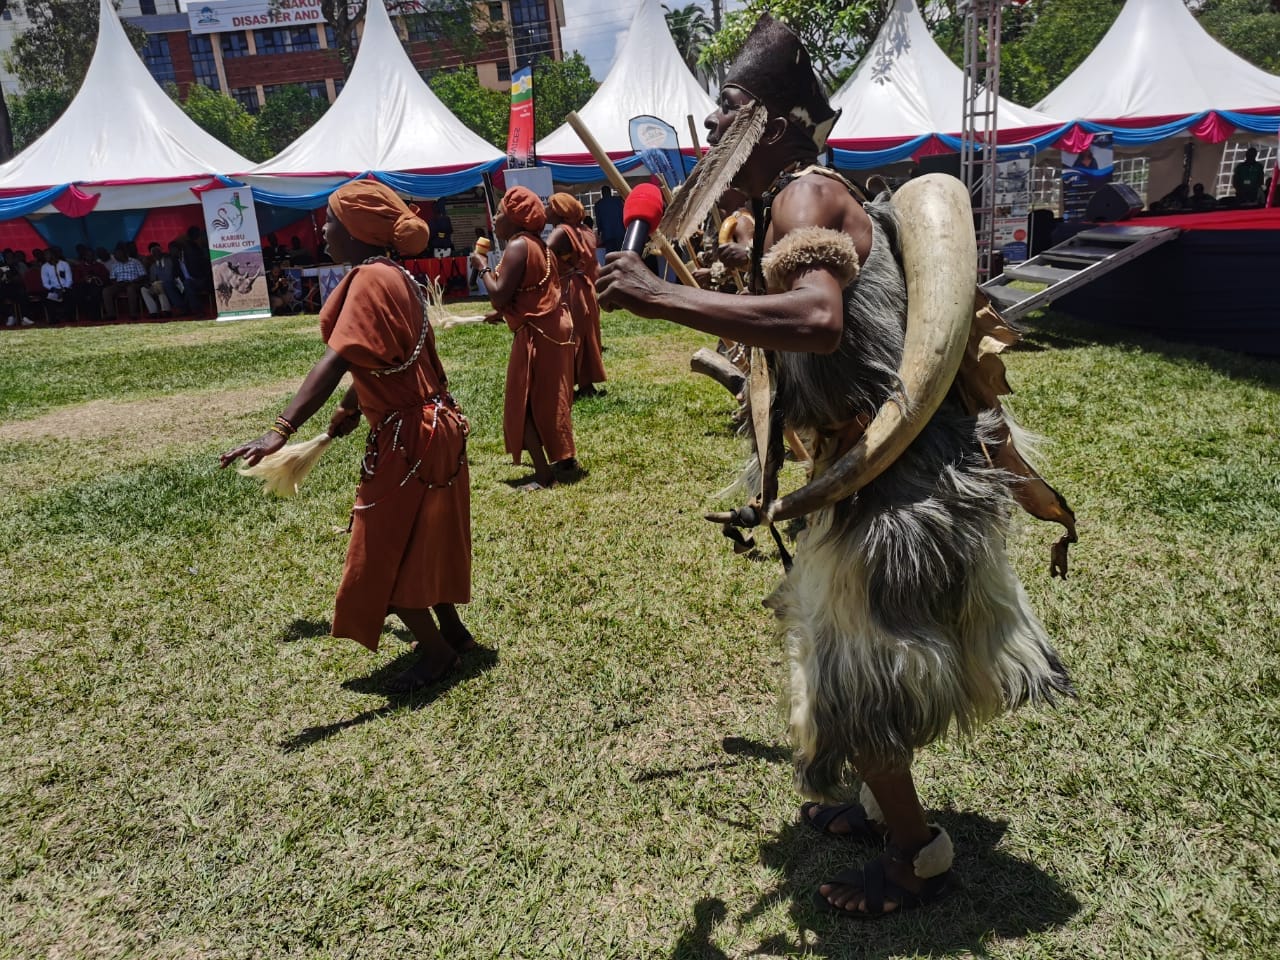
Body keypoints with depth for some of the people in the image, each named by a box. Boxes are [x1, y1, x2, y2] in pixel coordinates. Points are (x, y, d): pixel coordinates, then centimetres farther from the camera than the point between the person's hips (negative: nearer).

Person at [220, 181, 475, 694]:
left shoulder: (370, 279, -21)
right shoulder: (393, 275, 8)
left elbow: (334, 363, -33)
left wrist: (280, 430, -39)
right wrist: (352, 407, 25)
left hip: (407, 437, -9)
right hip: (430, 424, 10)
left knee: (383, 554, 4)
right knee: (419, 540, 21)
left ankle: (437, 651, 18)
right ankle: (452, 632, 34)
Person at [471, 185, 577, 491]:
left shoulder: (518, 247, -17)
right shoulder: (536, 244, 13)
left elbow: (500, 296, -22)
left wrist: (482, 267, -9)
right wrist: (502, 314, 16)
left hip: (535, 333, -10)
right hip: (553, 326, 10)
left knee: (524, 403, -3)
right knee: (549, 397, 20)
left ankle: (543, 475, -2)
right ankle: (566, 457, 29)